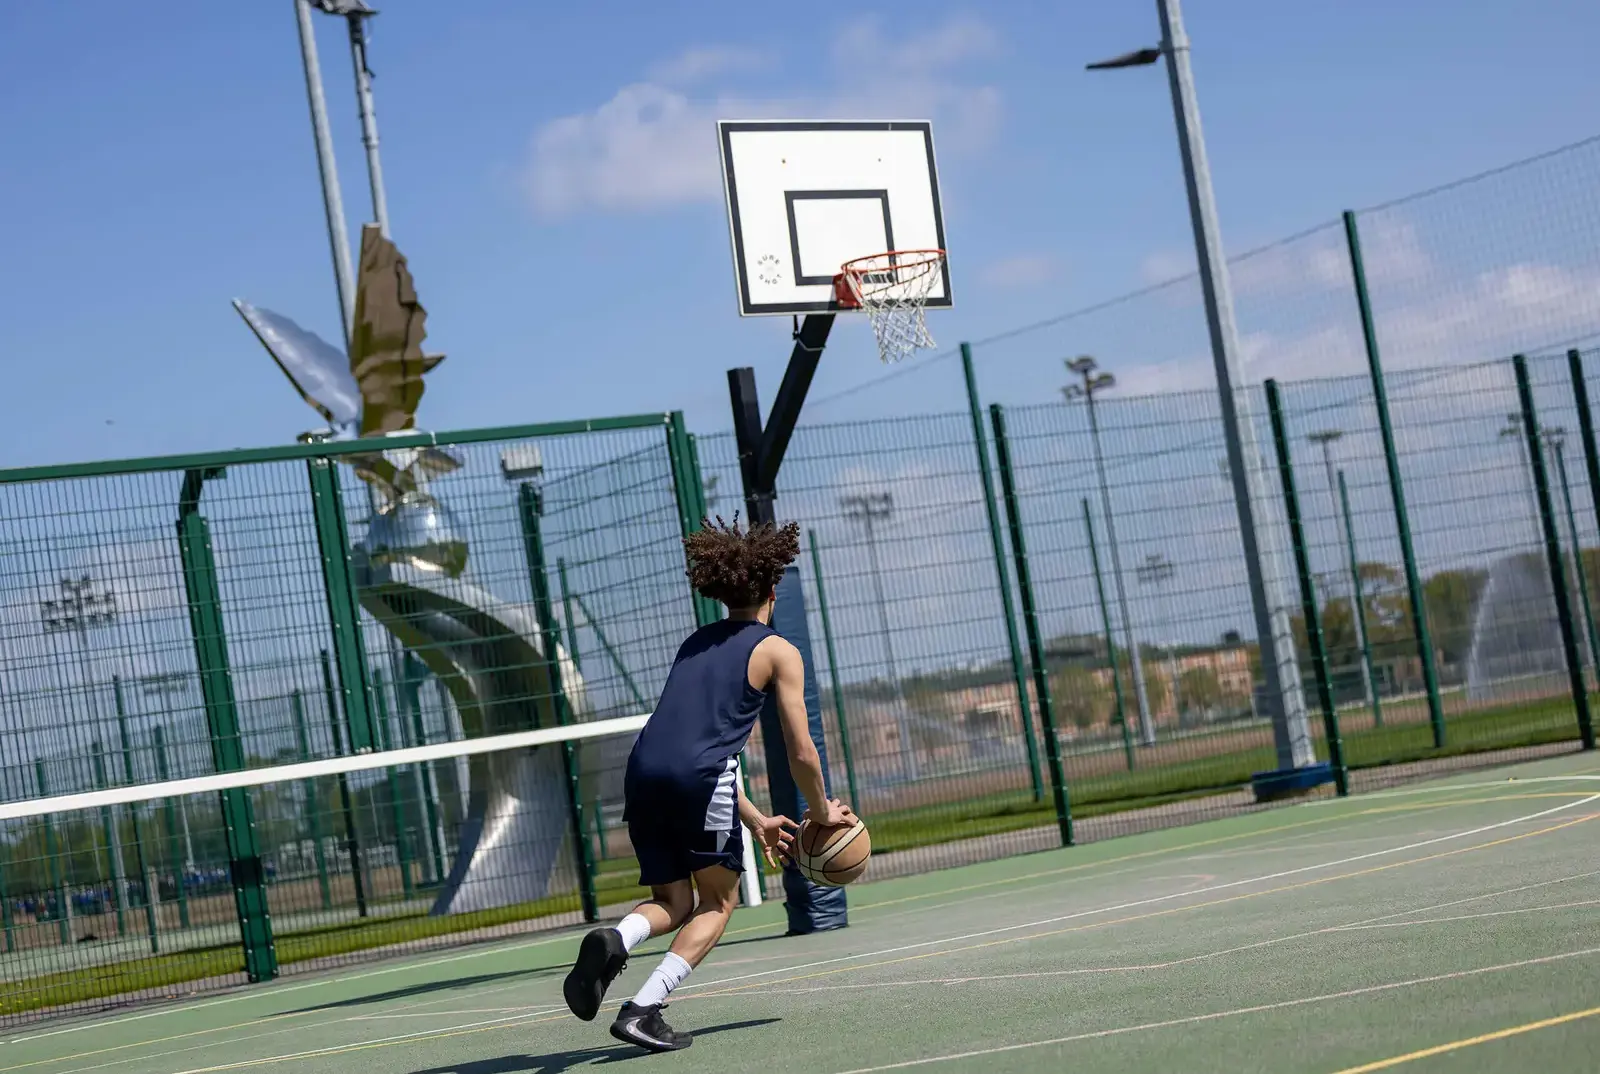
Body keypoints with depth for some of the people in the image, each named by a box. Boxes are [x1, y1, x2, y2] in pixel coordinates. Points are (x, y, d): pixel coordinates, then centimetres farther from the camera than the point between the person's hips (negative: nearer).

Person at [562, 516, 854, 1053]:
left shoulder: (695, 644, 27)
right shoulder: (778, 651, 9)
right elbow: (801, 754, 6)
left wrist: (755, 820, 39)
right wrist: (822, 813, 26)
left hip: (643, 772, 5)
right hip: (700, 778, -5)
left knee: (672, 903, 19)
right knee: (718, 901, 14)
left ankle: (614, 939, -15)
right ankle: (643, 1010, -4)